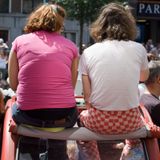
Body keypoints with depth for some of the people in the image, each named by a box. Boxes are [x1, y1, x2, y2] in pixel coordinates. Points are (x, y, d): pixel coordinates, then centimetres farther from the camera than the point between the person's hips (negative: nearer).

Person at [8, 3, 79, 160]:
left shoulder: (19, 41, 4)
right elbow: (72, 86, 4)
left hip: (28, 115, 0)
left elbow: (13, 84, 7)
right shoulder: (71, 46, 5)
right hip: (64, 115, 1)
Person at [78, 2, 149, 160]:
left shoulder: (88, 53, -5)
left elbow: (87, 97, -3)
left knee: (83, 117, 35)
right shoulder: (138, 49, -4)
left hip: (99, 122, 0)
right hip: (129, 121, 1)